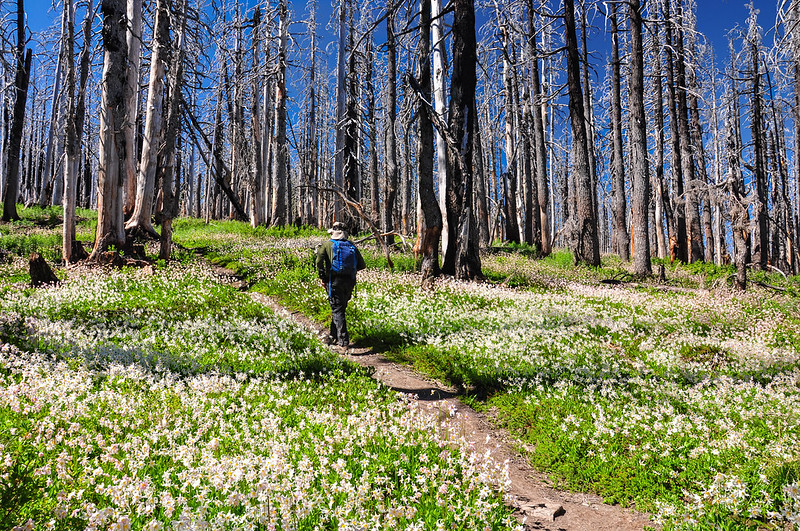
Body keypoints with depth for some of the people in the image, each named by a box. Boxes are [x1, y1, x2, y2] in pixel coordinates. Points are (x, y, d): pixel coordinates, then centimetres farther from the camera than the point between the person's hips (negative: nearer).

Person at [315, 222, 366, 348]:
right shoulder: (352, 246, 11)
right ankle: (334, 336, 31)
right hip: (350, 282, 4)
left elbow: (319, 261, -13)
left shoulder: (327, 245, 1)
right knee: (340, 308, 20)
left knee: (337, 310, -2)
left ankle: (344, 340, -12)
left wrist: (322, 278, -3)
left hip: (335, 281, -4)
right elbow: (362, 265, 9)